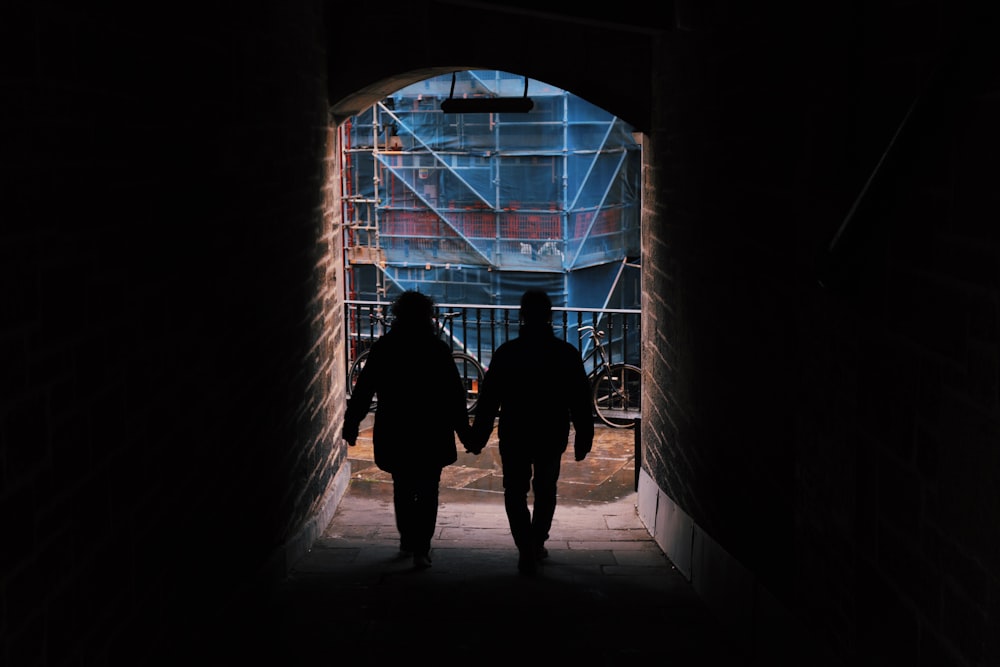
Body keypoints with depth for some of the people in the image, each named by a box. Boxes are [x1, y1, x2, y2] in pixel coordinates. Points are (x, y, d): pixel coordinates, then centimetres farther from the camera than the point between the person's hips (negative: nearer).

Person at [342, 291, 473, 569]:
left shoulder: (382, 348, -3)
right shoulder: (438, 349, -7)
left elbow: (363, 391, 0)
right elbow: (455, 395, -6)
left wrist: (351, 425, 9)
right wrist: (464, 431, 1)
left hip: (393, 435, 2)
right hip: (432, 435, -2)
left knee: (403, 489, 19)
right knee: (427, 493, 6)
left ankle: (407, 541, 27)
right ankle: (421, 550, -2)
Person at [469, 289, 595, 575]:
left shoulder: (506, 353, -9)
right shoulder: (566, 353, -5)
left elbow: (488, 400, -6)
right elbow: (581, 401, -2)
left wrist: (478, 437, 2)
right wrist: (583, 439, 7)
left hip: (514, 436, -2)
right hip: (552, 437, 2)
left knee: (515, 493, 8)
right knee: (545, 492, 19)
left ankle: (527, 551, -5)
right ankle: (537, 546, 29)